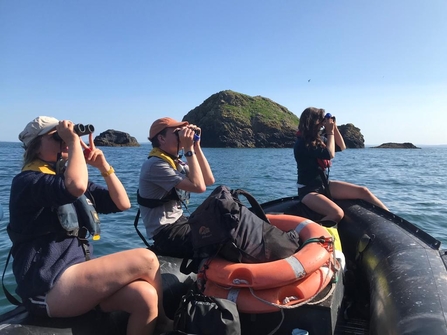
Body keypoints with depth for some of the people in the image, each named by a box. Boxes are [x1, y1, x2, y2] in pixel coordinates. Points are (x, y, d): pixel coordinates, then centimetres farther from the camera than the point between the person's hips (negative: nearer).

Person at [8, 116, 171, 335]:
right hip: (49, 288, -7)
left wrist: (103, 166, 0)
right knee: (145, 259, -18)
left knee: (144, 296, -20)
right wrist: (74, 141, -16)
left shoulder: (69, 176, 17)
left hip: (78, 274, 7)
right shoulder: (27, 181, -7)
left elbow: (122, 203, 11)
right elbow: (76, 186, -32)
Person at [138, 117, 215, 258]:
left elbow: (209, 180, 2)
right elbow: (199, 186, -27)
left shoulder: (176, 162, 9)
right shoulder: (156, 164, -19)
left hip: (179, 222, 9)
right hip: (166, 234, -9)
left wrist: (197, 146, -1)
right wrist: (189, 149, -20)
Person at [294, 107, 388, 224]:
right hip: (308, 190, -8)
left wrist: (334, 127, 5)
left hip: (325, 185, 8)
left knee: (363, 191, -3)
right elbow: (330, 154, -24)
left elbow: (342, 147, 15)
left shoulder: (319, 139, 9)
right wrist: (330, 132, -12)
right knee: (337, 213, -32)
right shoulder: (301, 143, -17)